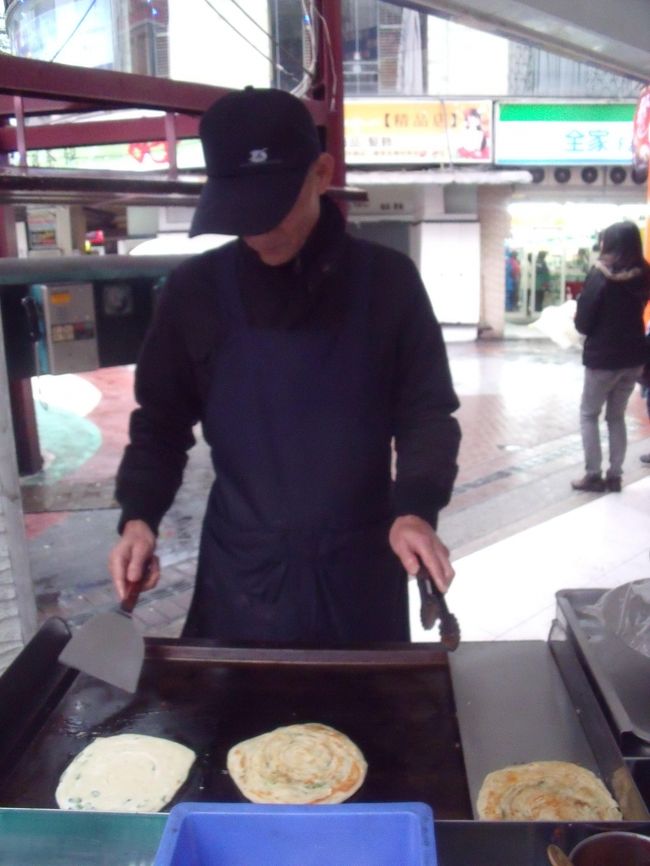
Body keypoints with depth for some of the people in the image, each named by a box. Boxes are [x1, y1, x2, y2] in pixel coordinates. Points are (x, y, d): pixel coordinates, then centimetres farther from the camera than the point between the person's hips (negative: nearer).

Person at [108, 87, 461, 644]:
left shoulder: (388, 281, -6)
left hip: (361, 566, 0)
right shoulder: (196, 289, -4)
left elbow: (426, 409, -2)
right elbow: (162, 421, 5)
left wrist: (417, 508, -17)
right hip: (240, 568, 1)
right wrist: (139, 515, -9)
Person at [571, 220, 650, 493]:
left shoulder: (601, 274, -14)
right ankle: (614, 476, 16)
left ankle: (593, 475, 6)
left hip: (603, 357, -5)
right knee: (617, 416, 16)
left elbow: (583, 322, -12)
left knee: (589, 414, 9)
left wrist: (581, 322, 8)